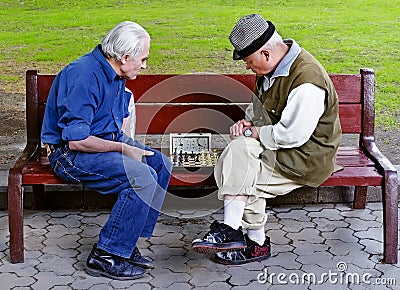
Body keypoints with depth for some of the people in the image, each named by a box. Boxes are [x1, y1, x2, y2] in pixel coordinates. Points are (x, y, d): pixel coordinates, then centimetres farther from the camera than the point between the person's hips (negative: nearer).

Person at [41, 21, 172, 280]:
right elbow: (76, 140, -27)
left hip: (107, 141, 10)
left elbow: (122, 114, 26)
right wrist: (122, 149, -21)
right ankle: (105, 256, -17)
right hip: (71, 153, -10)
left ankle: (126, 243, -1)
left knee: (161, 164, -2)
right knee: (142, 176, -25)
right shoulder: (84, 77, -23)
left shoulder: (116, 74, 7)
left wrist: (126, 142, 7)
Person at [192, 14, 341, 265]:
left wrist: (253, 132, -14)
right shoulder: (273, 67, 5)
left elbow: (292, 135, -26)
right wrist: (248, 121, 0)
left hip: (306, 159, -8)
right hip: (277, 145, 8)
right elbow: (259, 106, 21)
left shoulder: (306, 81, -25)